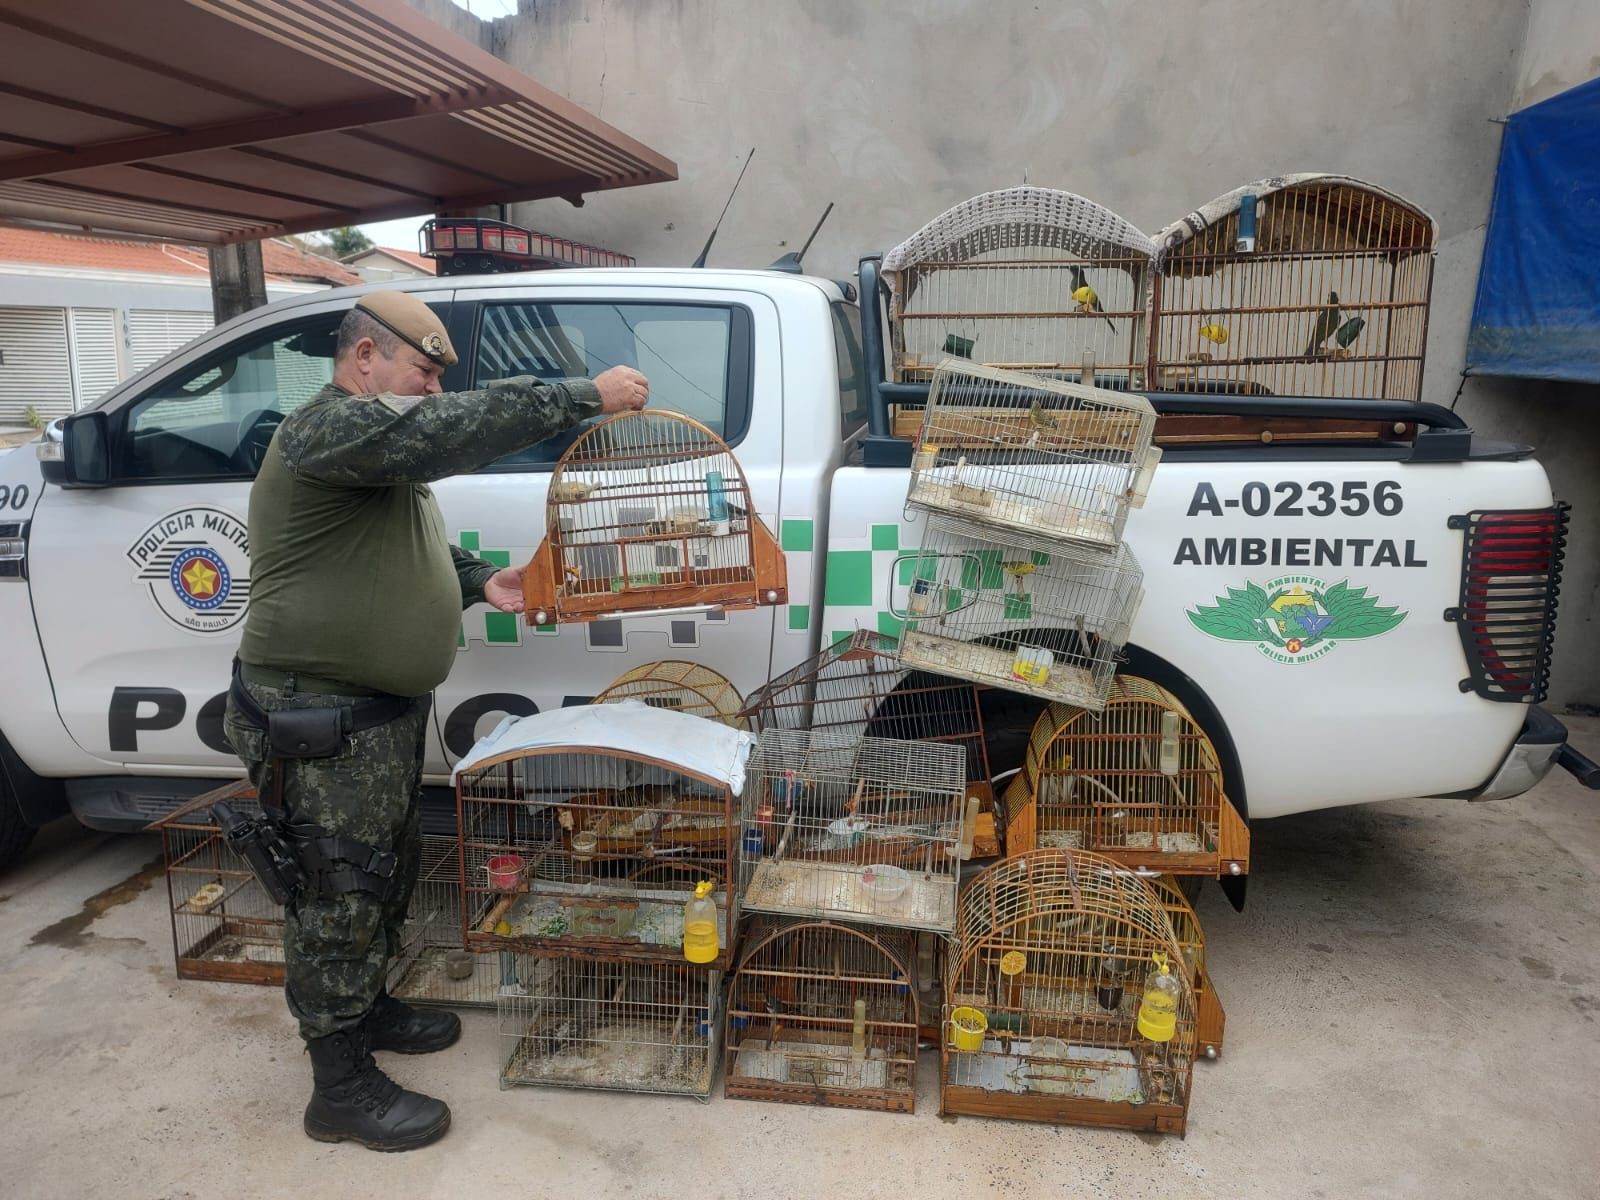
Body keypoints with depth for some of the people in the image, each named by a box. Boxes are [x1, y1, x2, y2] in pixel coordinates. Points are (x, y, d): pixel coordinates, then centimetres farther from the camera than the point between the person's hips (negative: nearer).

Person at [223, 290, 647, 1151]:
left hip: (381, 715, 10)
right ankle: (341, 1089, 16)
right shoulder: (330, 426, -19)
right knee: (340, 896, 1)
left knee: (384, 878, 22)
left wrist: (480, 584, 7)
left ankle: (368, 1008, 41)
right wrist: (587, 396, -31)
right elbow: (458, 428, -34)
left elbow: (408, 556, 25)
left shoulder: (380, 449, 17)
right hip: (322, 726, -10)